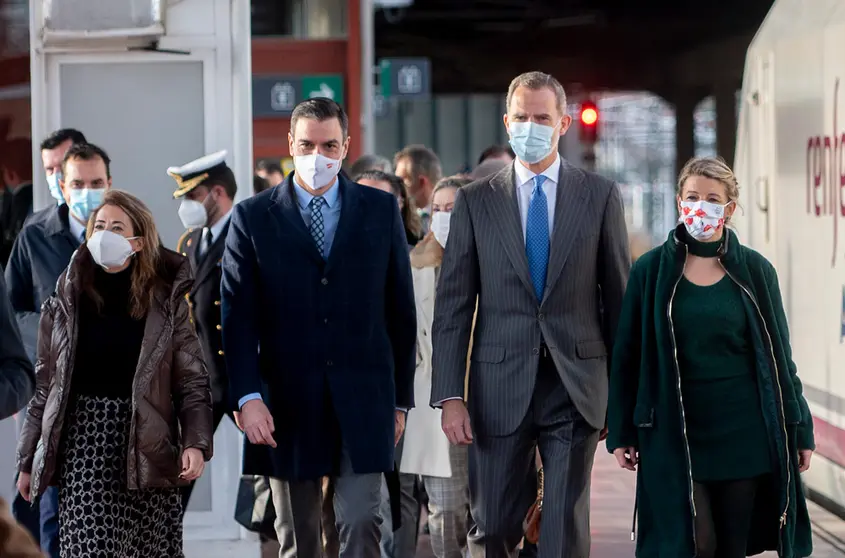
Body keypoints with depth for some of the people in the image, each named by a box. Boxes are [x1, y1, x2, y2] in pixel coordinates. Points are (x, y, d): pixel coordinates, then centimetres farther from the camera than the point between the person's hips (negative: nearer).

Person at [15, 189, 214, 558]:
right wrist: (28, 461, 10)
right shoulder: (68, 299, 8)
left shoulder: (167, 299, 3)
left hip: (147, 445, -1)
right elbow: (45, 383, 11)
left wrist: (196, 442, -14)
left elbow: (192, 379, 1)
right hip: (84, 442, 1)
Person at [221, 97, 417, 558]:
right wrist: (248, 397, -14)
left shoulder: (381, 211, 6)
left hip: (363, 398, 0)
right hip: (288, 401, 0)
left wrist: (401, 398, 8)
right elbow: (238, 317, -3)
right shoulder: (252, 218, 2)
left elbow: (401, 308, 9)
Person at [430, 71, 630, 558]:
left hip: (576, 389, -1)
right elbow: (453, 308, 4)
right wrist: (450, 396, -4)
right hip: (501, 391, 1)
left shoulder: (601, 196, 5)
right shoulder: (475, 201, 6)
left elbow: (619, 299, 7)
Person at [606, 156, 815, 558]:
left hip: (742, 430, 1)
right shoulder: (652, 271, 1)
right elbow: (626, 356, 4)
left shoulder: (754, 271, 4)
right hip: (676, 431, -1)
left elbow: (779, 355, 8)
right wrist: (621, 432, 1)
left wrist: (799, 429, 6)